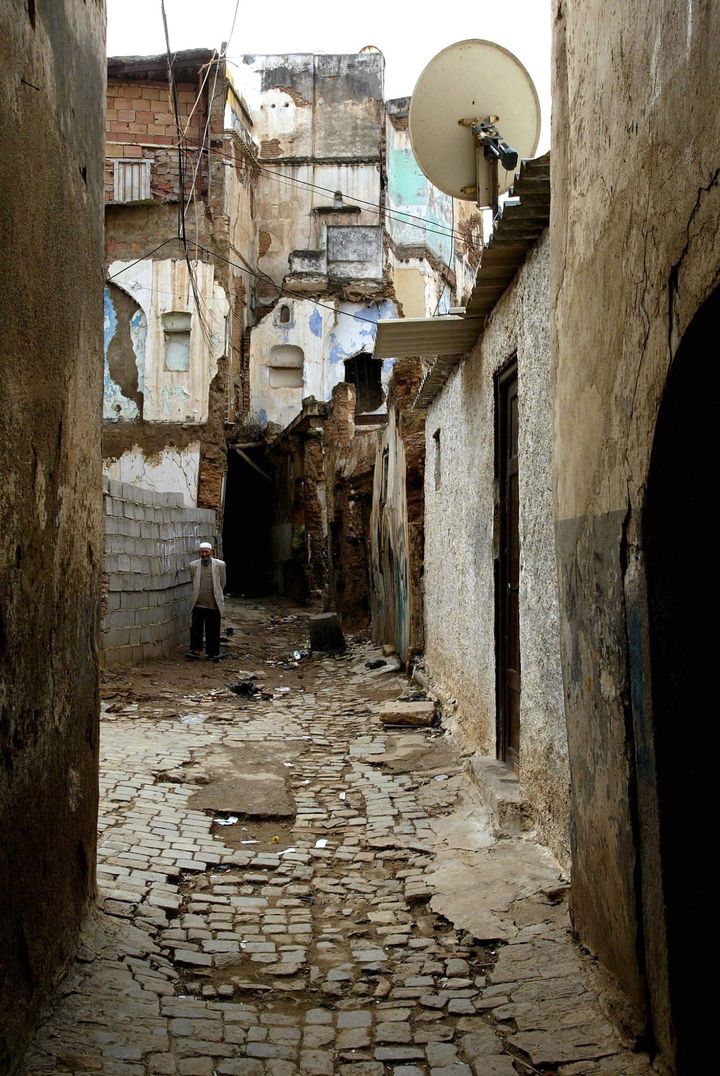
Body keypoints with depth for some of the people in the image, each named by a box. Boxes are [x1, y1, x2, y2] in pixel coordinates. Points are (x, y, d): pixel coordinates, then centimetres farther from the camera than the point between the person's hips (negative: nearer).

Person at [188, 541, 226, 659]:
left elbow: (222, 583, 10)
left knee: (213, 630, 5)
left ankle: (213, 652, 14)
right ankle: (196, 650, 3)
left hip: (214, 604, -1)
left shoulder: (220, 565, 0)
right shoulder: (193, 565, 4)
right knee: (196, 628, -4)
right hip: (198, 604, 1)